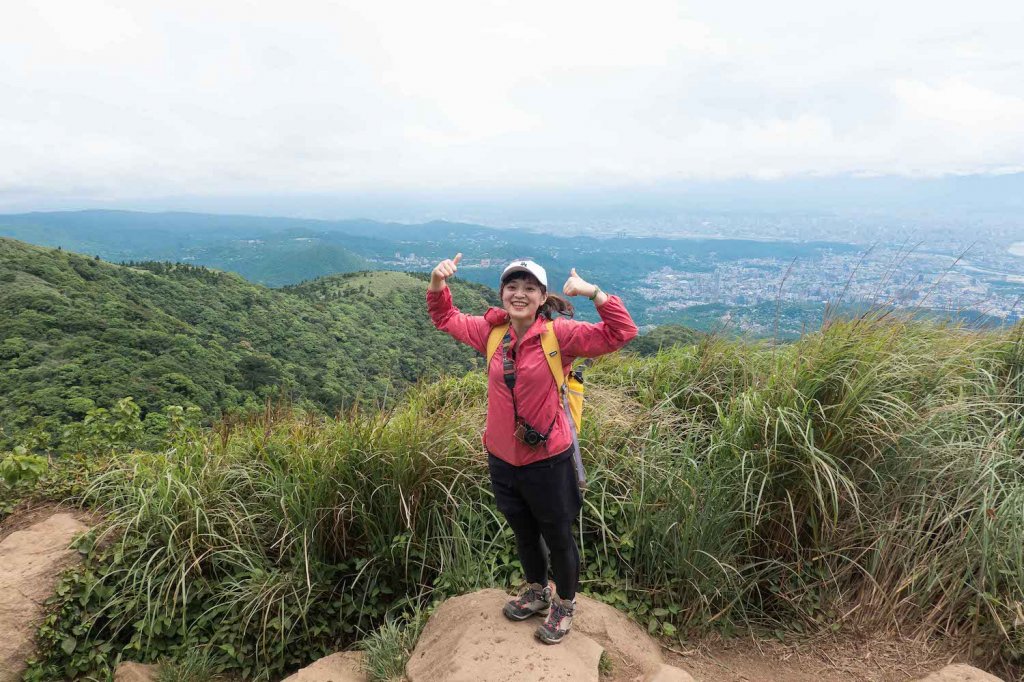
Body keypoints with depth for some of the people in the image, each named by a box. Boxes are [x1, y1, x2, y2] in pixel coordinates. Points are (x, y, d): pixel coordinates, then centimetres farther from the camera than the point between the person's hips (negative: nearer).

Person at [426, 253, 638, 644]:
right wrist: (438, 282, -7)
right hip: (502, 458, 5)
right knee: (523, 533, 27)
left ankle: (564, 605, 43)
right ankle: (537, 592, 53)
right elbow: (445, 318, 11)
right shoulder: (493, 331, -3)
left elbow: (621, 333, -22)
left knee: (557, 537, 17)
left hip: (547, 460, -5)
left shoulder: (558, 333, -17)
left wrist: (593, 292, -33)